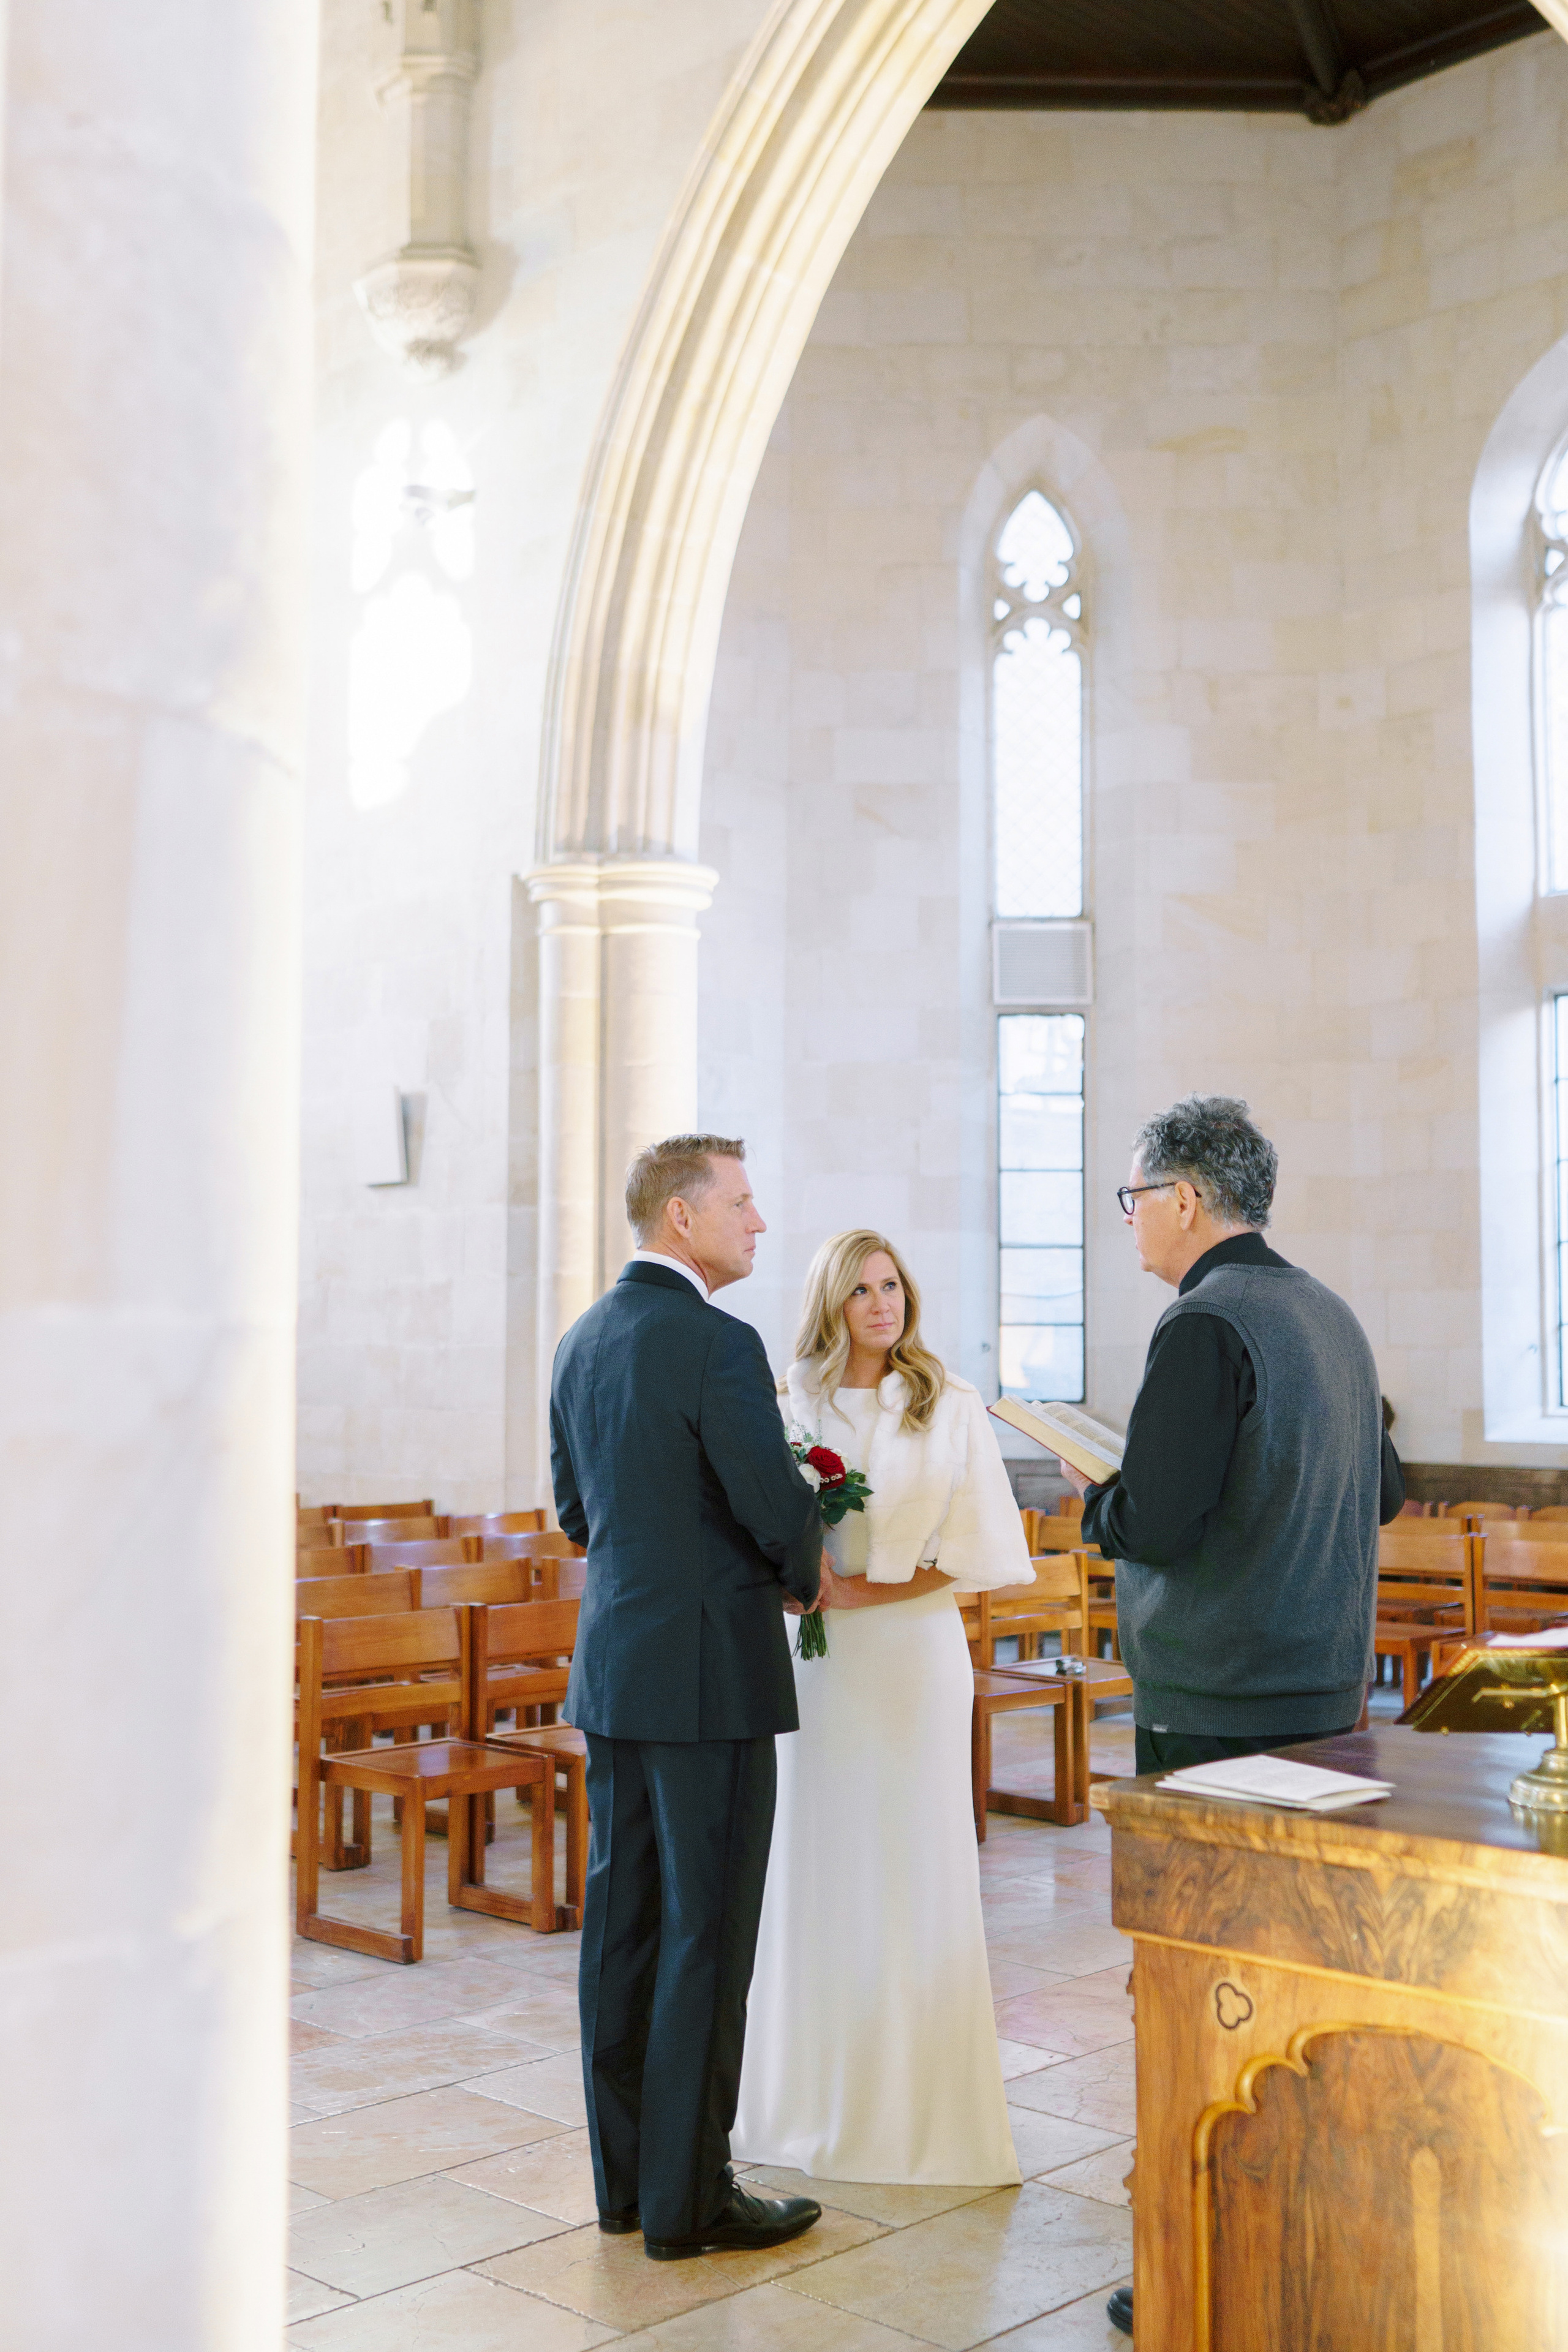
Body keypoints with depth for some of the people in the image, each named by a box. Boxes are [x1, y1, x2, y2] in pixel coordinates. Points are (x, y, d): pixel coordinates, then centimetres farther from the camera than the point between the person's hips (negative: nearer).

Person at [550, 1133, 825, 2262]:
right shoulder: (716, 1344, -16)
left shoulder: (582, 1341, 9)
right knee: (706, 1935, 1)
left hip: (612, 1663, 8)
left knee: (624, 1919, 13)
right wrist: (807, 1575, 4)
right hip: (710, 1672, -8)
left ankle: (626, 2173, 24)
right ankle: (688, 2198, 10)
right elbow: (782, 1509, -16)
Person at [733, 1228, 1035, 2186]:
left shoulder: (951, 1407, 1)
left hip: (914, 1652, -1)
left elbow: (973, 1545, -3)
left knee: (913, 1870, 2)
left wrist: (869, 1588, -12)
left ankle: (918, 2104, 14)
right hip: (813, 1659, 2)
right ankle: (815, 2095, 19)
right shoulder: (791, 1403, 5)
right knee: (813, 1866, 6)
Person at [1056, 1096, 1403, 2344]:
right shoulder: (1330, 1314, 11)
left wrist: (1095, 1492, -1)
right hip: (1325, 1691, 9)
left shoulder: (1206, 1327, -17)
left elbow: (1154, 1526, -20)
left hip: (1215, 1703, -9)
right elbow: (1383, 1493, 19)